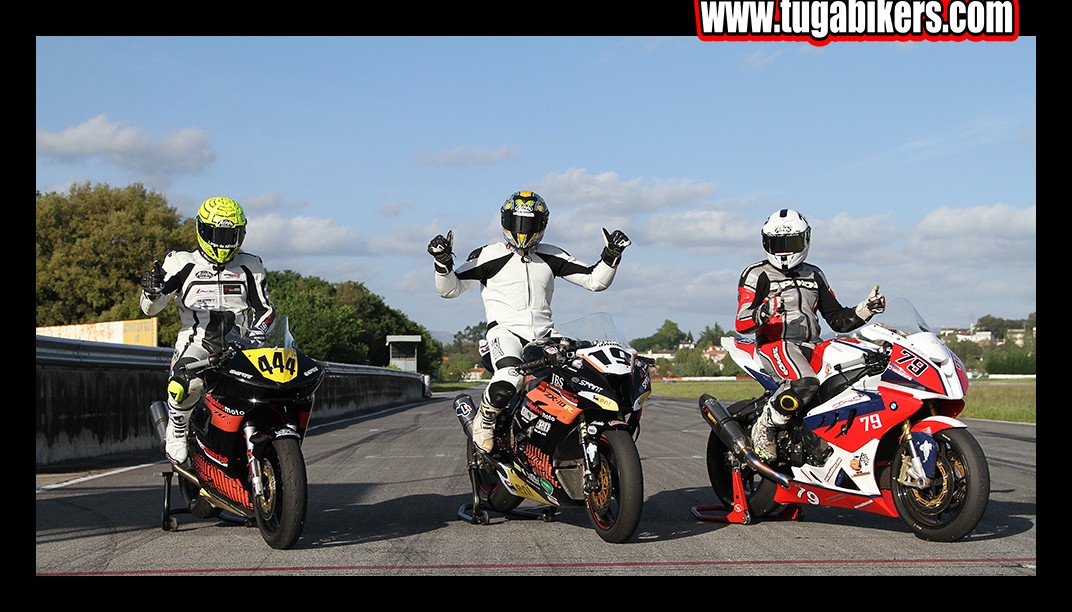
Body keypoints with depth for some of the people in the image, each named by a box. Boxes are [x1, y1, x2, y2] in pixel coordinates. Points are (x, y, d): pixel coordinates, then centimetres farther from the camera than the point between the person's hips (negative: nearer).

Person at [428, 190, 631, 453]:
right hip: (505, 330, -4)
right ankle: (484, 420, -6)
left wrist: (611, 255, 1)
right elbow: (449, 289, 4)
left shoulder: (551, 256, 16)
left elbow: (596, 281, 16)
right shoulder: (488, 255, 6)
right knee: (508, 379, -36)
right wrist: (443, 262, -14)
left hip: (544, 333, 4)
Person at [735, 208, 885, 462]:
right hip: (776, 344, -6)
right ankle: (764, 428, -19)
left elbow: (838, 319, 22)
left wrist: (866, 308, 4)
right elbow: (742, 323, -8)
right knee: (805, 383, -38)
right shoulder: (757, 275, 4)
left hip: (812, 346, 6)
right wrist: (763, 313, -30)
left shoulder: (814, 276, 22)